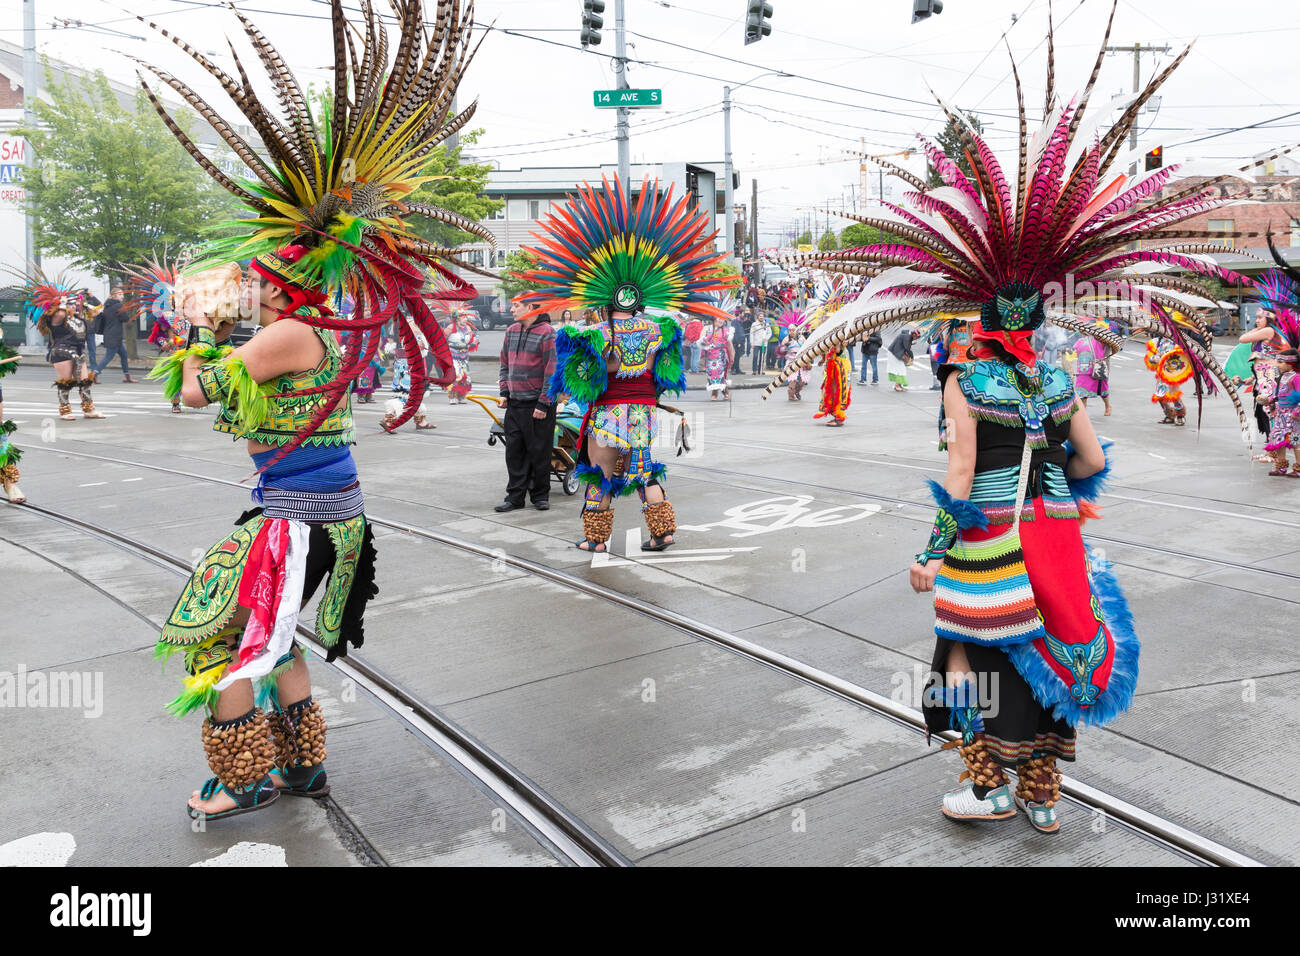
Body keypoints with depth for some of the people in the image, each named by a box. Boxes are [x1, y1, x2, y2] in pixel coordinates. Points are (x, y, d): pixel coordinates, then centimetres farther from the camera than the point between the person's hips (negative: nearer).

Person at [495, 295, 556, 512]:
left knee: (539, 453, 2)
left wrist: (543, 404, -15)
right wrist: (504, 392, 10)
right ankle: (515, 496, 13)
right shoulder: (511, 331, 13)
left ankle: (540, 495, 15)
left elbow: (552, 371, -12)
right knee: (514, 452, 6)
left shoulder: (547, 333, -9)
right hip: (514, 404, 6)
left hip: (538, 406, -6)